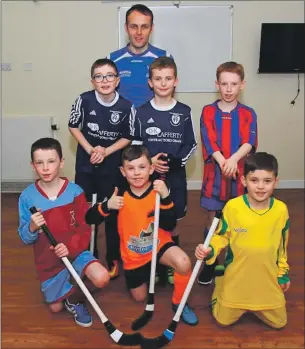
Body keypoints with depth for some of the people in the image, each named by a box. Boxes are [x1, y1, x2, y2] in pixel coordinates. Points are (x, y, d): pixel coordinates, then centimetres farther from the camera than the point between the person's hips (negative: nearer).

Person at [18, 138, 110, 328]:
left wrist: (71, 247, -25)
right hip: (48, 260, 1)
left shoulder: (75, 191, -14)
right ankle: (64, 284, 44)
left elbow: (85, 228, -8)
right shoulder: (27, 196, -12)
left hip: (75, 252, -1)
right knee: (56, 308, 10)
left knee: (102, 278, -25)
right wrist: (32, 227, -29)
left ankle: (75, 299, 7)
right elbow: (25, 238, -6)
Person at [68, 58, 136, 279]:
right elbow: (73, 126, -1)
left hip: (112, 167, -1)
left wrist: (106, 151, -15)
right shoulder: (84, 100, -13)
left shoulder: (126, 107, -14)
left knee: (112, 213, 7)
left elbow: (127, 137, -3)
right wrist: (90, 149, -12)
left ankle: (113, 259, 24)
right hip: (85, 164, 1)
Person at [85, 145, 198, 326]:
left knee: (183, 263, -32)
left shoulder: (159, 190, -17)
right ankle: (152, 272, 47)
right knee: (140, 297, 15)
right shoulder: (120, 194, -14)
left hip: (159, 245, -2)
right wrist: (107, 206, -33)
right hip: (133, 255, 2)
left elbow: (169, 226, -27)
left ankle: (179, 303, -3)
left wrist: (166, 197, -40)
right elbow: (89, 219, -14)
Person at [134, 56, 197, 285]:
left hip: (176, 176, 0)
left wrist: (176, 161, -14)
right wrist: (149, 161, -15)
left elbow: (191, 144, 3)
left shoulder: (184, 112, 0)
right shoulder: (142, 112, -1)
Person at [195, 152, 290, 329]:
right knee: (224, 320, 11)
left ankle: (256, 306, 41)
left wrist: (283, 273, 11)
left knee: (279, 322, 13)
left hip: (268, 278, 2)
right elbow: (222, 236, -6)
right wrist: (209, 251, -25)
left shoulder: (281, 210, -13)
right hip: (237, 277, -2)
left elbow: (283, 245, 2)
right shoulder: (232, 207, -21)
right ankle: (219, 291, 39)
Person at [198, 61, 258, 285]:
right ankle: (209, 265, 24)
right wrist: (222, 162, -27)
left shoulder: (248, 114, 2)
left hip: (239, 173, 1)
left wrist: (234, 159, -30)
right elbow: (209, 142, -10)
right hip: (215, 173, 0)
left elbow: (249, 142, -12)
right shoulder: (208, 112, 1)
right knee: (212, 221, 9)